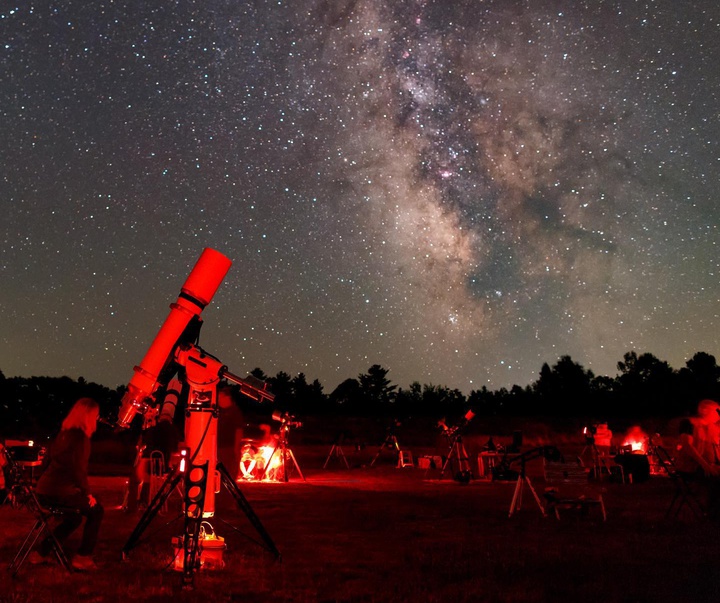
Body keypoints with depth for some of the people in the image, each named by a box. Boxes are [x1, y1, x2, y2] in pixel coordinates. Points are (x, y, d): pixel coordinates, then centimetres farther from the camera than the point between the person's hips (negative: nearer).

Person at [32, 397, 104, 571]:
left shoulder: (64, 433, 14)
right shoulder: (80, 436, -13)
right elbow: (79, 470, -18)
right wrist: (87, 494, -8)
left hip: (45, 490, 9)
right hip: (58, 492, -9)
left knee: (74, 518, 27)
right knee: (96, 510, 6)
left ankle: (41, 553, 28)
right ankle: (83, 558, 4)